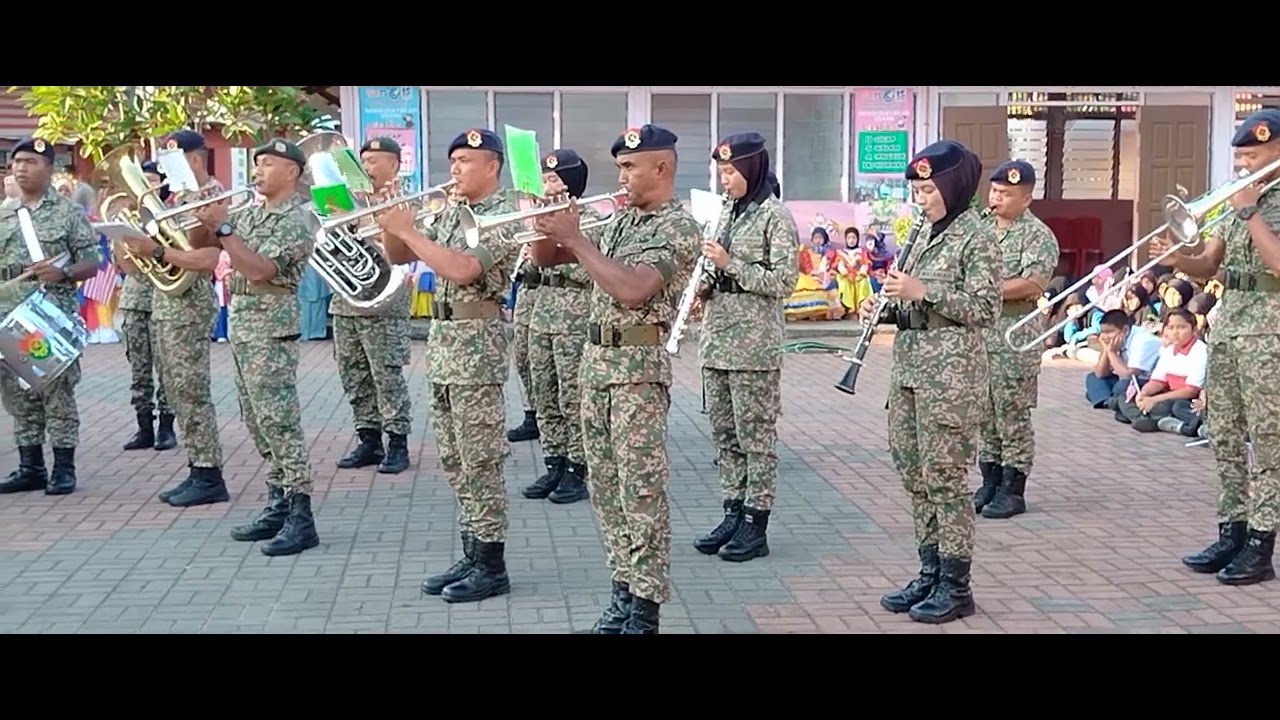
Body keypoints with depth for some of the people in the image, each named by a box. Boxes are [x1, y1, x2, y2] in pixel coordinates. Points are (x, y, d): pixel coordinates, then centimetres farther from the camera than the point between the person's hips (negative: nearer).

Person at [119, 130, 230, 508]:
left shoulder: (212, 195, -12)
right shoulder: (180, 196, 17)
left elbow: (207, 260, -22)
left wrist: (156, 251, -24)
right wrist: (139, 245, 2)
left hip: (189, 302, -10)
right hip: (165, 300, 10)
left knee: (192, 391, -7)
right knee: (179, 392, 11)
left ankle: (210, 476, -1)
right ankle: (197, 469, 16)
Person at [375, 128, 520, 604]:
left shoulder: (503, 215, -11)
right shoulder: (449, 213, 13)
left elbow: (463, 269, -25)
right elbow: (399, 256, 19)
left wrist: (409, 230, -18)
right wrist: (390, 223, -1)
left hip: (477, 345, -8)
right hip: (441, 342, 9)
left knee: (480, 462, -3)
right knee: (455, 462, 12)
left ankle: (492, 567, 5)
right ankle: (472, 556, 22)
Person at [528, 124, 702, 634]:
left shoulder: (679, 227, -10)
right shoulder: (621, 220, 15)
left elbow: (632, 290, -26)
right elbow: (546, 258, 18)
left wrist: (574, 238, -20)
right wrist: (550, 229, -3)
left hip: (638, 368, -8)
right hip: (596, 361, 8)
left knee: (642, 492, -6)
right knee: (606, 488, 12)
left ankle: (644, 613, -1)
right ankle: (624, 591, 21)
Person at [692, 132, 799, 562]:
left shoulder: (775, 215, -8)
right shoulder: (727, 212, 15)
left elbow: (784, 281, -14)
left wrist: (729, 263, -17)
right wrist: (703, 287, 3)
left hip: (753, 342, -8)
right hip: (717, 338, 8)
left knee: (755, 433, -1)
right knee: (724, 431, 11)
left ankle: (756, 525, 5)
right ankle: (733, 514, 21)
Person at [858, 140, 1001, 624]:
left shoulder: (977, 236, -8)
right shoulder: (927, 235, 16)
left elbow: (985, 310, -15)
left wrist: (922, 290, -21)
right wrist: (885, 308, 3)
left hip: (951, 372, -8)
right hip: (909, 366, 8)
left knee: (944, 478, -4)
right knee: (915, 476, 11)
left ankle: (956, 587, 6)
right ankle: (931, 574, 21)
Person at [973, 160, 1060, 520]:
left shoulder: (1038, 236, -6)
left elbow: (1032, 284, -18)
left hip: (1016, 337, -6)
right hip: (977, 332, 6)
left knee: (1013, 414, -1)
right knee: (983, 413, 10)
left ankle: (1012, 491, 7)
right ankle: (989, 484, 21)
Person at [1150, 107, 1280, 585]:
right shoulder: (1238, 201, 15)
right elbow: (1208, 266, 15)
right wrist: (1176, 257, -5)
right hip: (1225, 322, 8)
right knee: (1224, 438, 10)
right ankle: (1231, 531, 18)